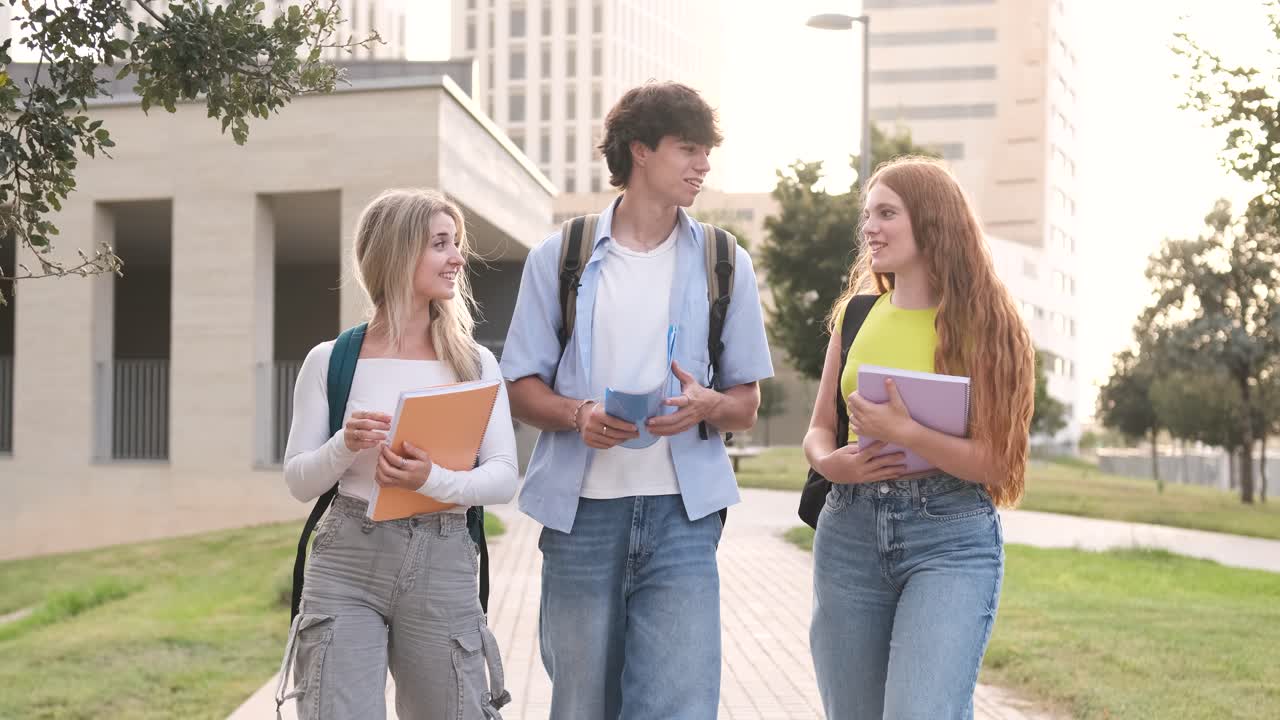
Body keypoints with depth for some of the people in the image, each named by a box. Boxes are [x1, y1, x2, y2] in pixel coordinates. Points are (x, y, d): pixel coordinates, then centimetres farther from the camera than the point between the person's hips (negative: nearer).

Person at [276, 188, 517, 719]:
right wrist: (344, 447, -17)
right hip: (347, 562, -1)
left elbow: (505, 477, -1)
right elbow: (298, 481, 4)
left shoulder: (475, 363, 5)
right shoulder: (331, 361, 1)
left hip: (443, 565, 2)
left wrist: (435, 481, -20)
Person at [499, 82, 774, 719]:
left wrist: (706, 405, -11)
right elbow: (521, 388, 8)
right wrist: (579, 415, -13)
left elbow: (746, 404, 12)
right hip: (581, 513, 0)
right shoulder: (559, 258, 7)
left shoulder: (724, 263, 10)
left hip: (680, 516, 0)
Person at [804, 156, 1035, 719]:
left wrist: (904, 433, -20)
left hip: (951, 539, -5)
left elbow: (995, 463, -8)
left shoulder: (981, 323, -3)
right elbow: (818, 429, 15)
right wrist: (829, 462, -7)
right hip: (849, 531, 5)